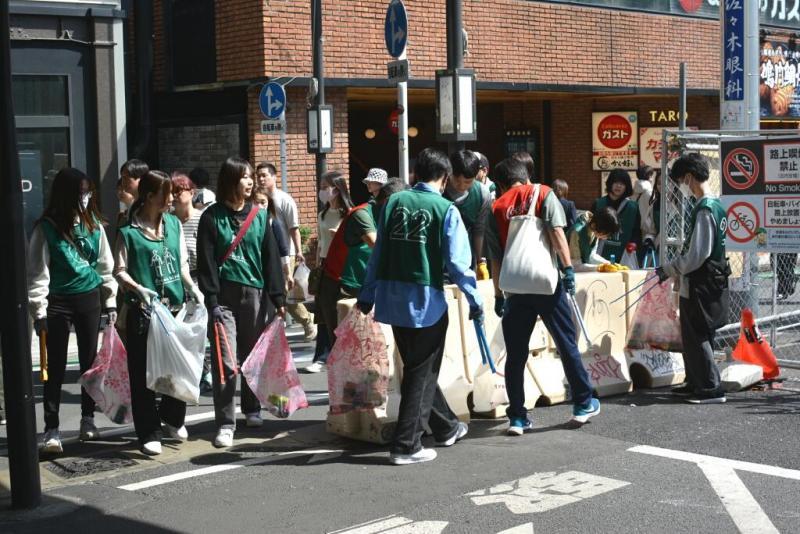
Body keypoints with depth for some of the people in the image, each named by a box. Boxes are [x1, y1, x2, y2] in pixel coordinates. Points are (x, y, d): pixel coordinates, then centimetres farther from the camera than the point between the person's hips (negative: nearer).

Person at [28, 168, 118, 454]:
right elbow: (37, 272, -8)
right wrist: (39, 311, -12)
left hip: (89, 298, 4)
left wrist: (110, 300, 9)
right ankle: (51, 429, 4)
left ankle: (88, 419, 25)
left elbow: (106, 264, 11)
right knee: (56, 367, 0)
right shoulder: (47, 227, -9)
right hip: (58, 301, -4)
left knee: (90, 362, 11)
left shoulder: (93, 224, 4)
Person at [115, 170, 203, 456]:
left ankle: (173, 419, 33)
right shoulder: (129, 232, -7)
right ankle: (149, 433, 10)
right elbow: (120, 271, -4)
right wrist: (138, 289, -21)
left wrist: (192, 289, -1)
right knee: (143, 373, 0)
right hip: (143, 311, -5)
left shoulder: (174, 224, 8)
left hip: (175, 306, 5)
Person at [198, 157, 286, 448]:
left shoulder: (259, 215, 8)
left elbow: (270, 258, 7)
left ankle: (252, 409, 29)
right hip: (224, 296, -3)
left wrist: (278, 298, 2)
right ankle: (225, 423, -3)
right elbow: (206, 262, -3)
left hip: (254, 294, 3)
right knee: (225, 362, -7)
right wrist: (211, 301, -11)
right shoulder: (212, 217, 0)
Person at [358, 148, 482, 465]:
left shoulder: (394, 202, 5)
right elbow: (456, 261, -12)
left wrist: (367, 296, 13)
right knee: (422, 373, 5)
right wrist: (475, 301, -4)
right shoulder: (446, 210, -7)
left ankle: (446, 428, 35)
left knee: (417, 367, 19)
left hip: (393, 297, 5)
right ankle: (406, 446, 5)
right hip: (426, 299, -5)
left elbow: (379, 252, 7)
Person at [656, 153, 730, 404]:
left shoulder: (705, 210, -20)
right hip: (708, 282, 9)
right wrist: (674, 268, 13)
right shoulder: (715, 205, 11)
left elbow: (696, 255, -22)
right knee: (691, 336, 18)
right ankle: (695, 382, 29)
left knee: (697, 337, -2)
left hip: (701, 286, -9)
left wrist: (669, 270, -10)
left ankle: (712, 388, 3)